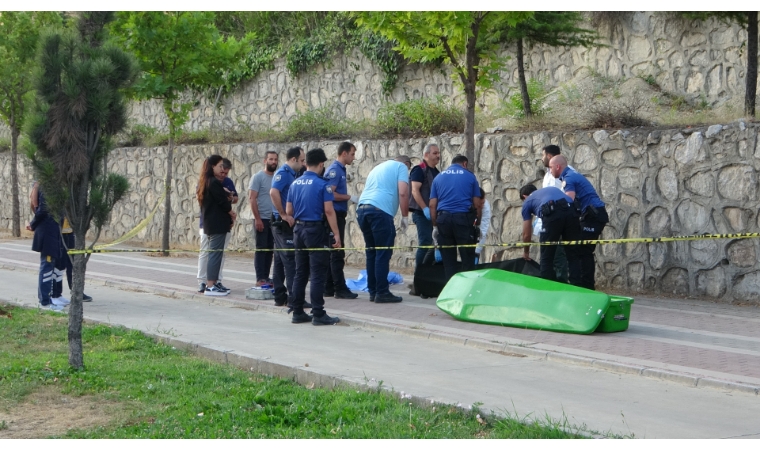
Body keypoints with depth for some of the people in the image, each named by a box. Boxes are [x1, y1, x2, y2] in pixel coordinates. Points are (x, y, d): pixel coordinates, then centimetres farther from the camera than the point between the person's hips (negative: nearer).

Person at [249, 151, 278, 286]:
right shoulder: (258, 177, -6)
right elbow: (252, 198, -10)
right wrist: (257, 218, -15)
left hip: (275, 220, 5)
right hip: (262, 219, -5)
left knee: (270, 249, 8)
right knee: (261, 249, -2)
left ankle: (266, 277, 15)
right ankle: (260, 278, 2)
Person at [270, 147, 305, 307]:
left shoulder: (291, 174, 16)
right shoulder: (283, 173, -14)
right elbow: (274, 193, -29)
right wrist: (284, 215, -24)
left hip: (283, 224, 10)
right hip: (284, 223, -10)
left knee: (280, 261, 11)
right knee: (291, 261, -9)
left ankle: (280, 297, 15)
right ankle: (293, 298, -8)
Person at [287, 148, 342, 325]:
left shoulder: (295, 183, 8)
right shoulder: (322, 184, -11)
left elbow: (288, 211, 11)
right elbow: (329, 211, -16)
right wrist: (336, 234, -13)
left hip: (299, 229, 7)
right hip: (316, 230, -7)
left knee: (300, 273, 12)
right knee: (318, 275, -4)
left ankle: (297, 313, 14)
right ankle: (318, 315, -4)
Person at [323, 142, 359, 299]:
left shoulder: (340, 170, 16)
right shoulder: (334, 170, -13)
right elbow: (330, 194, -22)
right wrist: (349, 197, -16)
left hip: (338, 215, 10)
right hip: (335, 215, -10)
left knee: (333, 253, 11)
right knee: (337, 254, -7)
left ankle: (329, 288, 14)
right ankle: (340, 289, -5)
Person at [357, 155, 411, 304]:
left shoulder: (378, 167, 32)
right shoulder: (401, 166, 10)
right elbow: (402, 193, -4)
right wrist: (405, 216, 1)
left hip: (362, 209, 7)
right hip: (380, 210, -7)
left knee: (371, 252, 13)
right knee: (383, 253, -3)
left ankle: (373, 291, 15)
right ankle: (382, 293, -3)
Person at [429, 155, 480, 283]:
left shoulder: (438, 177, 15)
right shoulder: (469, 176, 9)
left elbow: (432, 204, 9)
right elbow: (476, 203, 6)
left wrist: (435, 226, 13)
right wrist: (477, 223, 13)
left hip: (443, 219, 2)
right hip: (464, 218, -2)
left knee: (448, 260, 6)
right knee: (467, 258, 2)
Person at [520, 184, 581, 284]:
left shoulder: (527, 202, 27)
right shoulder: (552, 189, 41)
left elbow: (526, 234, 28)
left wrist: (526, 252, 45)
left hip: (552, 213, -4)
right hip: (571, 211, 4)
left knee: (546, 258, 9)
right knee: (573, 256, 12)